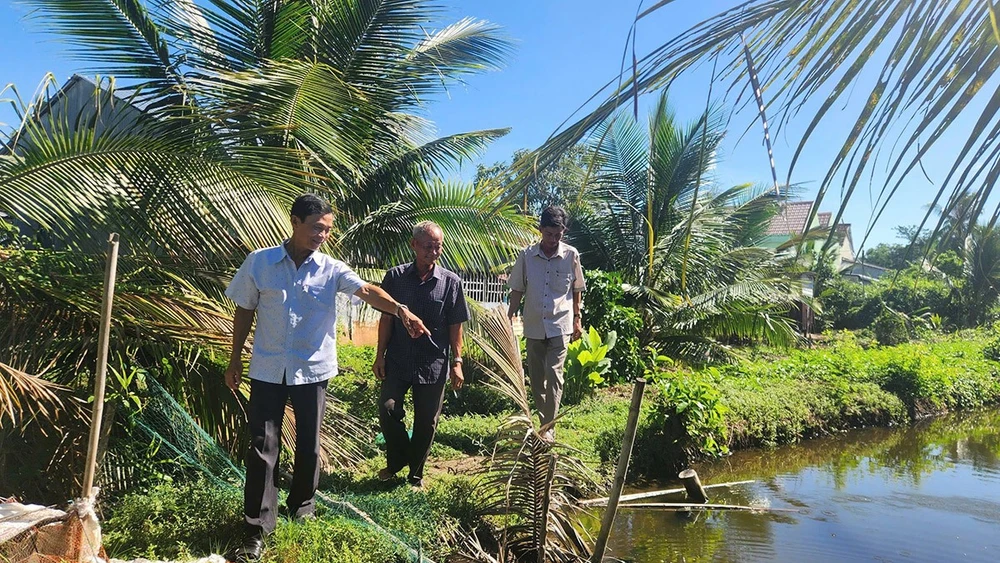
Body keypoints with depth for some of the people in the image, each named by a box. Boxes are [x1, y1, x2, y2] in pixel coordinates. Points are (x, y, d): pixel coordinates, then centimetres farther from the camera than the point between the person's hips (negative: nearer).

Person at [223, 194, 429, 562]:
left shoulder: (331, 269, -4)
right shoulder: (259, 262, -4)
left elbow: (365, 291, -21)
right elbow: (244, 312, 4)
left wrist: (400, 311, -38)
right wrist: (235, 360, 7)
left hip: (312, 370, 1)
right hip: (267, 369, -1)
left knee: (309, 444, 12)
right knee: (263, 446, 1)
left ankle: (302, 506, 35)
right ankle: (257, 529, 10)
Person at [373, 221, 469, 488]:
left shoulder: (451, 282, -1)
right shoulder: (395, 277, 0)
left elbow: (455, 326, 2)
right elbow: (386, 318, 4)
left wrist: (457, 362, -1)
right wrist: (380, 355, 2)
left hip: (434, 365, 0)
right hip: (398, 360, 0)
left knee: (426, 421, 7)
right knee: (387, 409, -7)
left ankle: (415, 472, 26)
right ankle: (396, 460, 20)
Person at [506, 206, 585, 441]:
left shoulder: (571, 255, -4)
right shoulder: (526, 255, -3)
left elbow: (577, 290, 7)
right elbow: (517, 290, 3)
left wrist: (577, 319, 7)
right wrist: (510, 319, 0)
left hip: (560, 326, -2)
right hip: (533, 327, 2)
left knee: (553, 375, -9)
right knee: (535, 378, 10)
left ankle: (548, 427, -2)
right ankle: (544, 420, 27)